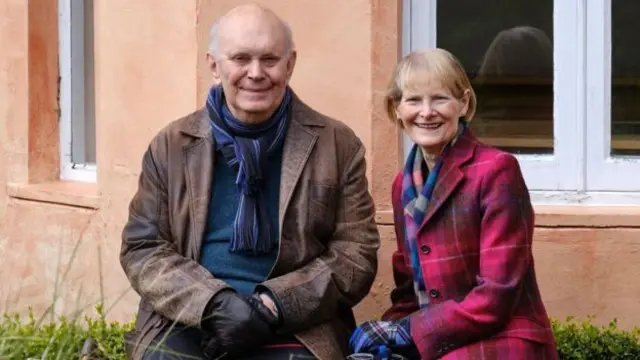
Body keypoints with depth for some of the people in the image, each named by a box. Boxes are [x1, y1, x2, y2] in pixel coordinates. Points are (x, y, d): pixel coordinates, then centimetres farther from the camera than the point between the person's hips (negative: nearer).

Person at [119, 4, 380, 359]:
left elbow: (356, 255, 4)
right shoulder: (171, 146, 10)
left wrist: (274, 306, -10)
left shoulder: (338, 145, 6)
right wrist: (213, 303, -11)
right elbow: (142, 247, 7)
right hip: (187, 323, 1)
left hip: (295, 328, -1)